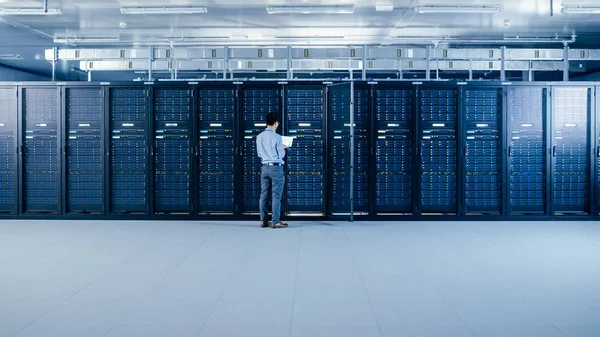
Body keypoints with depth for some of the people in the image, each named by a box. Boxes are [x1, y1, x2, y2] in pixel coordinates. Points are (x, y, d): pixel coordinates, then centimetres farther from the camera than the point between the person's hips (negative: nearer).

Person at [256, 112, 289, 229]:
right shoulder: (277, 137, -12)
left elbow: (259, 153, 12)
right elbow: (281, 155, -7)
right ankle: (275, 222, -2)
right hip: (276, 168, -6)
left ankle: (263, 221, 12)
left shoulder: (259, 137, 5)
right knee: (276, 196, -2)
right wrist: (283, 148, 12)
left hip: (265, 168, 6)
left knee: (264, 195, 8)